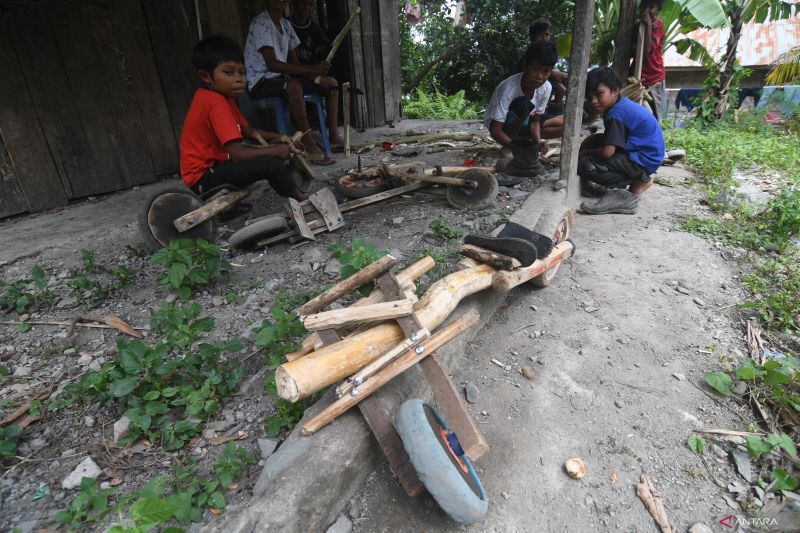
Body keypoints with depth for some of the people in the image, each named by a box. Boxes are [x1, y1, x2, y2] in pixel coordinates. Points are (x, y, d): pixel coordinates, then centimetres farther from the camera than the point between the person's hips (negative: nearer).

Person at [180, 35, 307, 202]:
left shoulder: (223, 95, 9)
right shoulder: (216, 103, -22)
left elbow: (246, 131, 17)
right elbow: (237, 153, -29)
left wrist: (274, 138, 2)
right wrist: (275, 151, -18)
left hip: (215, 164, 11)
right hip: (203, 178, -11)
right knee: (270, 163, -25)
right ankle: (300, 200, -7)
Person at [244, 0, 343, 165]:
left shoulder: (286, 24, 13)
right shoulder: (260, 23, -13)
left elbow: (293, 61, 12)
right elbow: (272, 64, -23)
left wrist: (316, 77, -7)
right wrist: (311, 69, -27)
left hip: (281, 77, 9)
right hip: (261, 82, -9)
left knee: (330, 82, 4)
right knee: (294, 86, -41)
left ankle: (334, 137, -3)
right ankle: (309, 145, -33)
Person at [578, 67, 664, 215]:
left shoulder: (616, 114, -22)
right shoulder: (622, 103, 8)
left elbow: (607, 152, -28)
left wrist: (585, 153, -9)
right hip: (638, 150, 10)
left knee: (585, 165, -21)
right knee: (591, 142, 15)